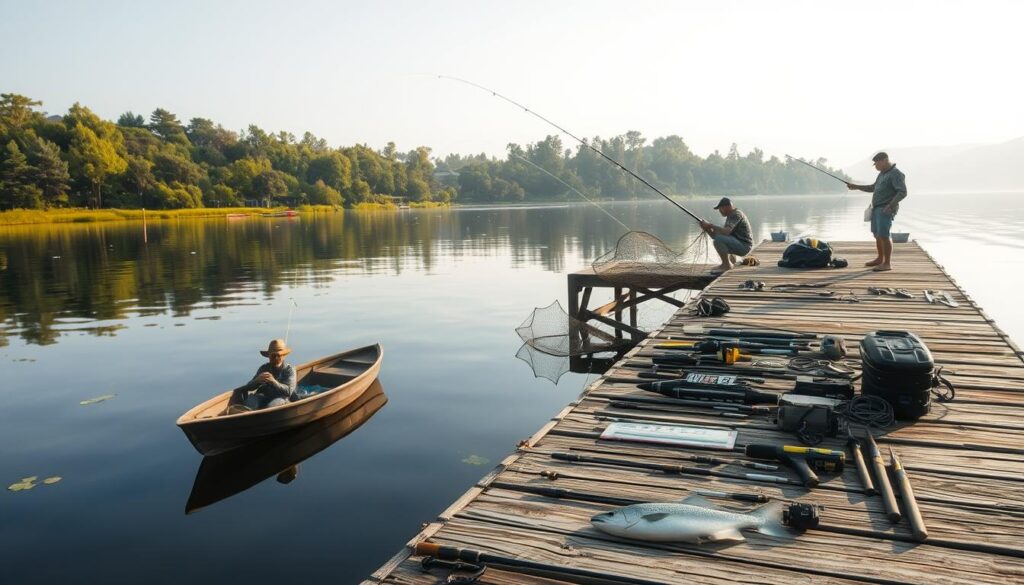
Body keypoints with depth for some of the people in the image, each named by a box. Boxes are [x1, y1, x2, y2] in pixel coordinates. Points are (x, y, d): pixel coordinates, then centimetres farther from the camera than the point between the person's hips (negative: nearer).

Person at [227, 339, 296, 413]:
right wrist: (257, 380, -19)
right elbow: (250, 387, 5)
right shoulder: (264, 368, 13)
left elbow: (289, 391, -11)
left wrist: (273, 382, -26)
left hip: (280, 398, -3)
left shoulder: (289, 370, 4)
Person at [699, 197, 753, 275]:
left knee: (719, 240, -28)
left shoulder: (736, 214, -16)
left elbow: (726, 232, -30)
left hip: (744, 246, -11)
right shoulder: (731, 216, 15)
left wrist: (710, 225, -20)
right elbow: (724, 232, 12)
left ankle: (727, 265, -12)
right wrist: (708, 230, -3)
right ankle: (732, 261, 20)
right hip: (739, 243, 11)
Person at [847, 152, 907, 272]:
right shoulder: (882, 174, 18)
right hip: (876, 208, 9)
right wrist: (856, 187, 22)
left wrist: (891, 205, -27)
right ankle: (880, 259, 27)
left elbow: (903, 192, -18)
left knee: (883, 235, -13)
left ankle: (887, 263, -11)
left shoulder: (896, 174, -10)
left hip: (886, 209, -9)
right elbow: (872, 188, 31)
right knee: (877, 234, 15)